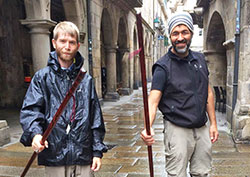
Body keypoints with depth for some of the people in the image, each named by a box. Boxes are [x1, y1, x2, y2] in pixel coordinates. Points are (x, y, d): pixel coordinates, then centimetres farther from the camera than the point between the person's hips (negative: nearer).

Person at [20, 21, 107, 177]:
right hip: (54, 156, -1)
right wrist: (35, 133, -25)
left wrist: (98, 151, 5)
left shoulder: (86, 80, 7)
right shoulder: (42, 77, 2)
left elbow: (96, 118, 8)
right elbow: (30, 110, -6)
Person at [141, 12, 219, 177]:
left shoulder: (200, 59, 7)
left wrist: (213, 123, 11)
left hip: (202, 129, 6)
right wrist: (148, 127, -39)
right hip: (177, 130, -5)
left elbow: (208, 93, 13)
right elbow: (153, 100, -21)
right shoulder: (163, 66, -12)